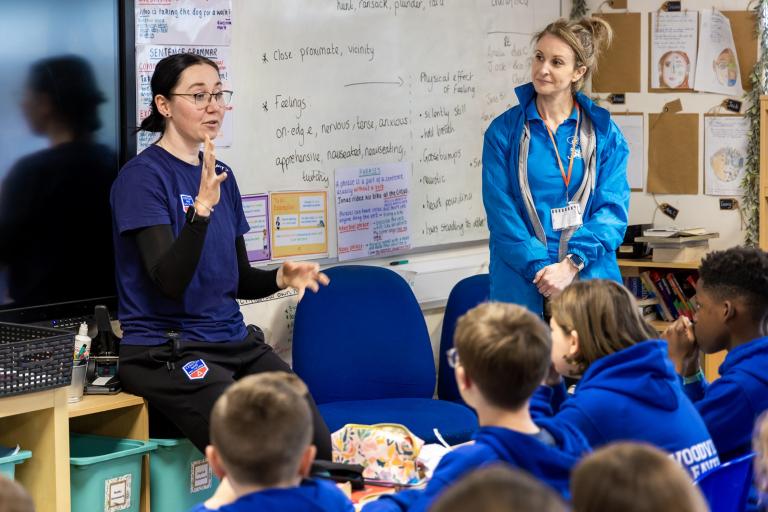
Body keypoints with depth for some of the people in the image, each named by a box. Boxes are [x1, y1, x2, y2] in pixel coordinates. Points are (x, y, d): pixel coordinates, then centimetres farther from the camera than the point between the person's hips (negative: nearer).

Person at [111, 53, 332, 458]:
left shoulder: (220, 176, 14)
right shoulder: (142, 176, -9)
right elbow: (170, 281, -19)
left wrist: (281, 277, -4)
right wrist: (202, 206, -31)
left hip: (235, 341, 7)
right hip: (167, 351, -7)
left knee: (317, 447, -12)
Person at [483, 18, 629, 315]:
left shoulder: (604, 131, 3)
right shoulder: (504, 131, 1)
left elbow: (613, 208, -2)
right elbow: (501, 211, -4)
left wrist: (572, 264, -15)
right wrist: (540, 269, -15)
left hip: (589, 278, 1)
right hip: (522, 285, -1)